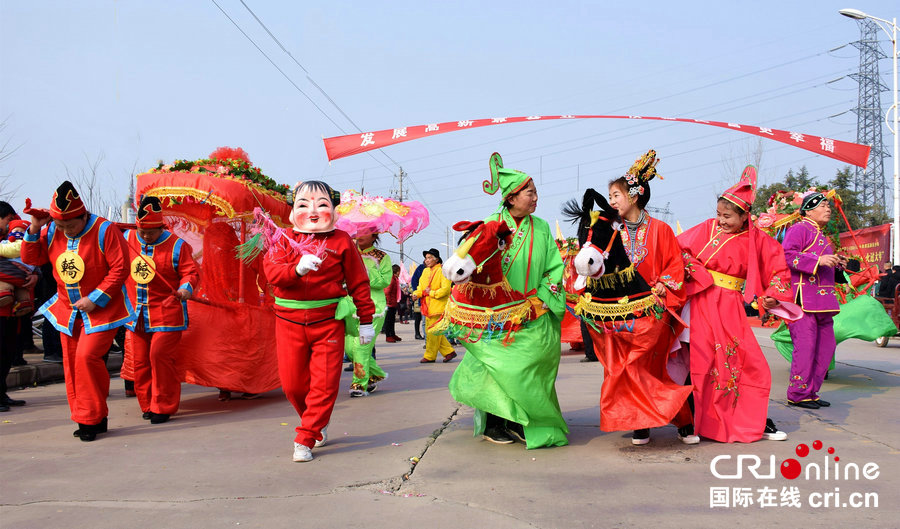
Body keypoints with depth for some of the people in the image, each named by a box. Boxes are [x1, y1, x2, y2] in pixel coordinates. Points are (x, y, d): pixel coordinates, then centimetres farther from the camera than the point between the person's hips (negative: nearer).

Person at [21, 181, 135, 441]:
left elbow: (120, 268, -17)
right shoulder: (51, 231, 2)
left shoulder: (104, 230, -15)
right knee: (71, 363, 8)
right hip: (68, 310, 7)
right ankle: (90, 419, 21)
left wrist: (95, 299, -19)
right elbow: (31, 258, 4)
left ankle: (91, 418, -3)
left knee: (87, 357, -18)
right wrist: (34, 231, -11)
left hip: (101, 309, -6)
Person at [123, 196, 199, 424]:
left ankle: (163, 406, 0)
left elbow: (190, 271, -10)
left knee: (160, 355, -13)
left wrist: (186, 288, -27)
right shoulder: (127, 239, 6)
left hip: (166, 312, -5)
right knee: (140, 359, 9)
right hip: (136, 313, 5)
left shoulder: (176, 246, -7)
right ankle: (147, 405, 23)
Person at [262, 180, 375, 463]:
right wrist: (298, 268, -32)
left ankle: (306, 439, 9)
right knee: (292, 383, 8)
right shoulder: (285, 239, 4)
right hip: (289, 320, 2)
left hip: (328, 320, -2)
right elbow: (271, 269, -12)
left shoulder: (341, 241, 0)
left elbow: (358, 282, 4)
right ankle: (317, 422, 34)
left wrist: (365, 320, 4)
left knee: (325, 383, -4)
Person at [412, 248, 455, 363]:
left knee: (433, 332, -5)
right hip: (428, 306, 8)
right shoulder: (425, 271, 15)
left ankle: (430, 356, 6)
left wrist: (431, 293, -15)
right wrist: (416, 294, -3)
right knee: (429, 331, 9)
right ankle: (449, 352, 15)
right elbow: (421, 287, 17)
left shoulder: (442, 271, -8)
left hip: (438, 305, -8)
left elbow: (446, 289, -14)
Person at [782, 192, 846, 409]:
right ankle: (798, 394, -2)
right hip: (804, 298, -10)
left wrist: (838, 266, 14)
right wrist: (818, 260, -23)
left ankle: (811, 392, 18)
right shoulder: (800, 229, -3)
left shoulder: (822, 237, 26)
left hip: (823, 301, 10)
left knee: (826, 346, 9)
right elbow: (786, 255, -18)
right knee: (805, 346, -10)